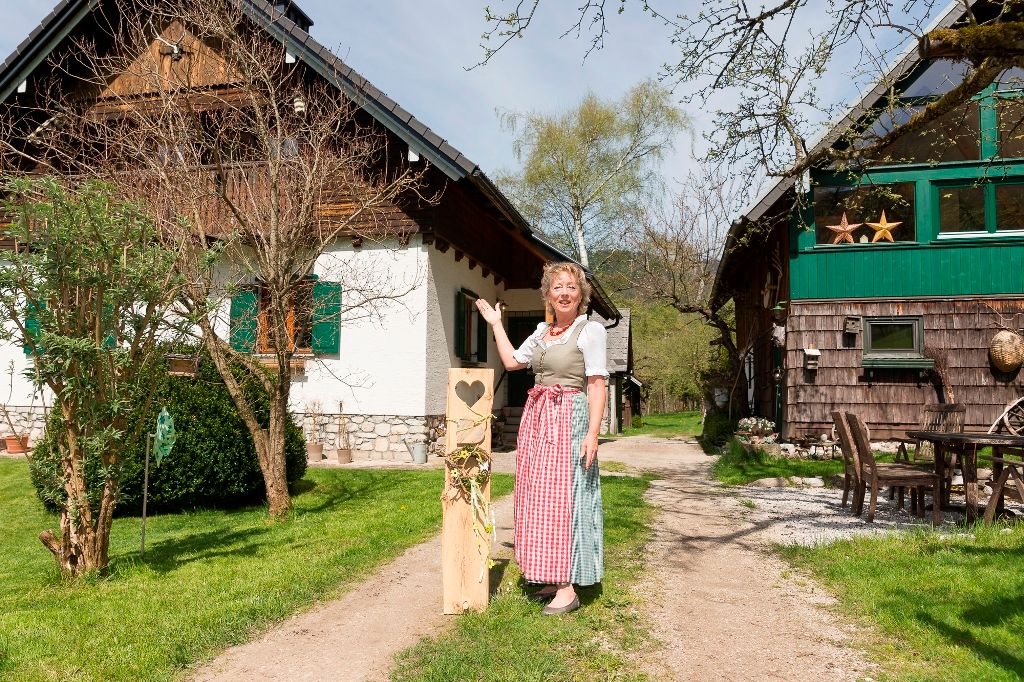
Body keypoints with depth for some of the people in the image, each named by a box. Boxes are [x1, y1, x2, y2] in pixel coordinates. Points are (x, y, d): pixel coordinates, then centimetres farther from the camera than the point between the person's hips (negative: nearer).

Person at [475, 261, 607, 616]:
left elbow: (597, 386, -11)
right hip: (537, 417, 8)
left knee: (562, 496, -8)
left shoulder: (591, 330, -6)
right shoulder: (542, 332, 15)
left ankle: (568, 589, 0)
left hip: (569, 419, -7)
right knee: (537, 497, 9)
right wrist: (496, 324, 29)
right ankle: (551, 578, 20)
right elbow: (511, 361, 26)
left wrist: (593, 433, -19)